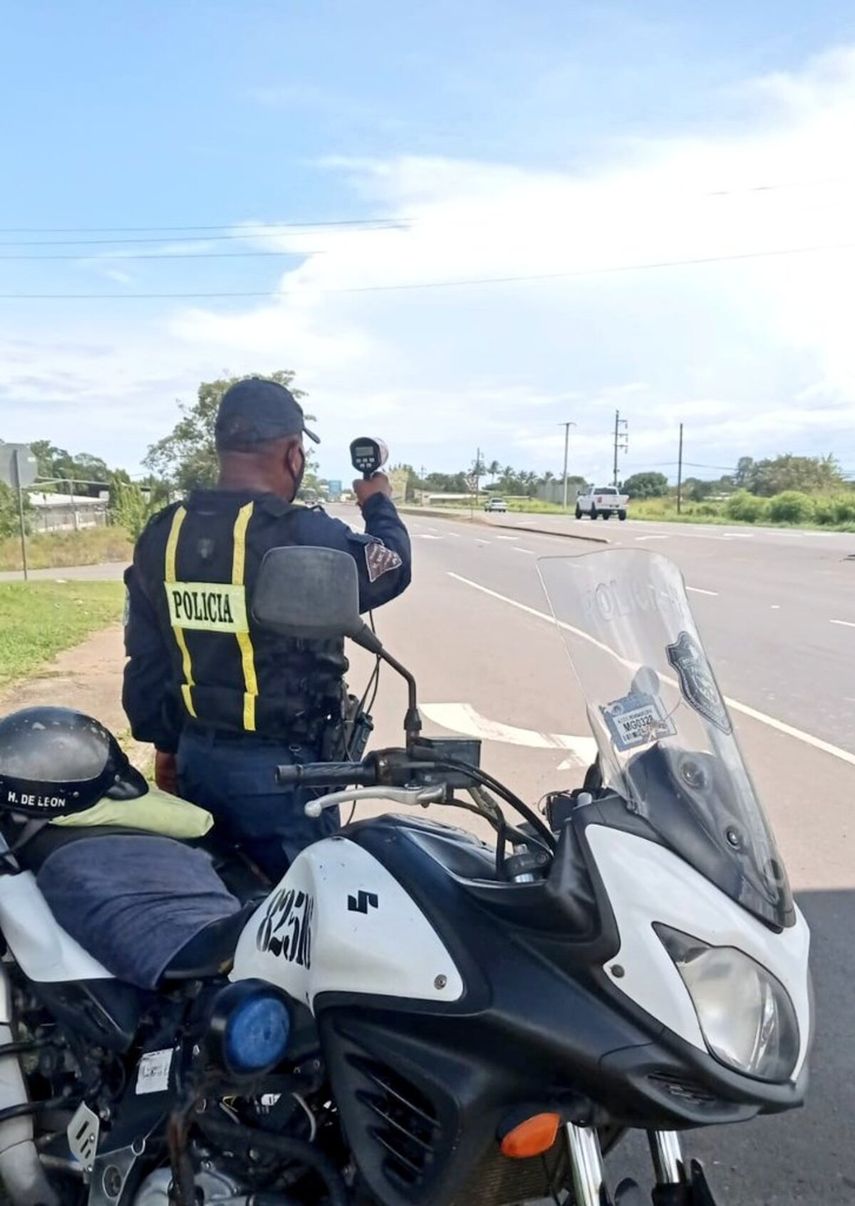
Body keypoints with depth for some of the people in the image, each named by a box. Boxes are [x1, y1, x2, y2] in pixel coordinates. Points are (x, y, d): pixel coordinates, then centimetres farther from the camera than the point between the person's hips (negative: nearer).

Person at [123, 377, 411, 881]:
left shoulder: (161, 536, -1)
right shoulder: (304, 536, -21)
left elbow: (146, 659, 6)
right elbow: (393, 566, -3)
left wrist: (165, 742, 18)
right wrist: (379, 504, 17)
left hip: (196, 756, 6)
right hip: (279, 765, -6)